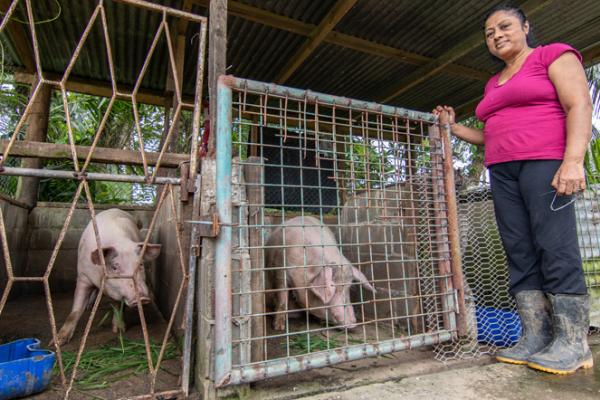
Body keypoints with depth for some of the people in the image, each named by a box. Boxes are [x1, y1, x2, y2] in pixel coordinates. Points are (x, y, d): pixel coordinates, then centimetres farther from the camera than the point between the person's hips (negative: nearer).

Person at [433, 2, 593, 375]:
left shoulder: (554, 55, 6)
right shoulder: (494, 84, 24)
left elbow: (579, 106, -7)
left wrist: (573, 160, -20)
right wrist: (453, 127, 18)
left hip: (545, 162, -6)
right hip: (502, 172, 7)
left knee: (556, 249, -11)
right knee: (520, 255, 0)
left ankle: (573, 343, -3)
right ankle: (536, 337, 4)